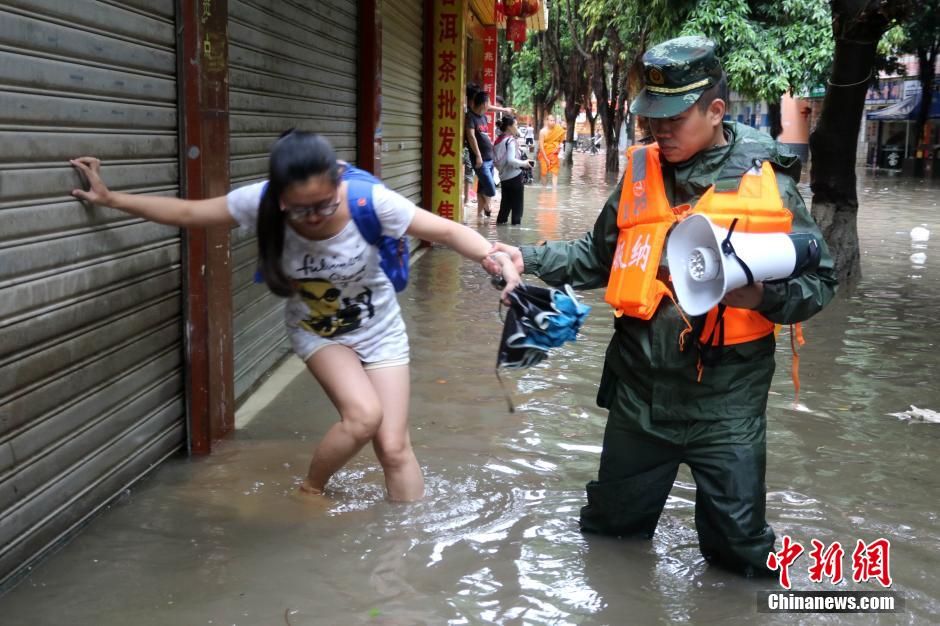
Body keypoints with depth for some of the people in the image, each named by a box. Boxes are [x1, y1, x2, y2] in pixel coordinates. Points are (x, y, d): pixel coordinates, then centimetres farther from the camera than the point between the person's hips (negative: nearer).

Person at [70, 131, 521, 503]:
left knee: (393, 447, -5)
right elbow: (185, 212, -13)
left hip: (378, 329, 0)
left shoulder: (368, 200, -31)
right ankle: (310, 492, 4)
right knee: (363, 414, -24)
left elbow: (446, 231, -27)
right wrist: (110, 198, -13)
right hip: (315, 332, 0)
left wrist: (498, 261, -42)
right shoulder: (259, 203, -26)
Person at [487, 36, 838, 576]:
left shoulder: (767, 181, -8)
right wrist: (530, 259, 2)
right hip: (639, 388, 4)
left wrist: (764, 295, -24)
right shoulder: (641, 174, 3)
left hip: (726, 399, -4)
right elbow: (598, 258, 14)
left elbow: (819, 280, -5)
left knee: (739, 544, 7)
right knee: (611, 524, 22)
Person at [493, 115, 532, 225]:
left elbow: (495, 161, 12)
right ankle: (516, 222, 5)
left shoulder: (498, 141, 9)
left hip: (503, 176, 8)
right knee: (517, 203, 3)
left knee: (505, 202, 17)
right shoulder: (510, 140, -14)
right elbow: (511, 160, -24)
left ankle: (501, 220, 18)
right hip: (514, 176, -8)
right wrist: (524, 164, -12)